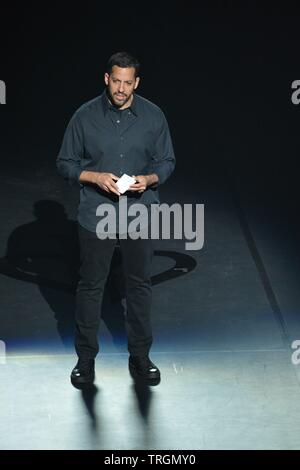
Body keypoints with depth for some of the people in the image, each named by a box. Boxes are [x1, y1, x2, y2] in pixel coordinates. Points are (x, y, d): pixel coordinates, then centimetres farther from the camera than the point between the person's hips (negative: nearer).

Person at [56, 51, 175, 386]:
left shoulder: (153, 116, -2)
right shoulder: (85, 116, -5)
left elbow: (167, 162, 5)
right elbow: (65, 163, 1)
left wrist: (148, 179, -16)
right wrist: (95, 177, -17)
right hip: (95, 216, -1)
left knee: (140, 285, 11)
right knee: (90, 286, 7)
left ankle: (140, 357, 27)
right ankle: (85, 358, 24)